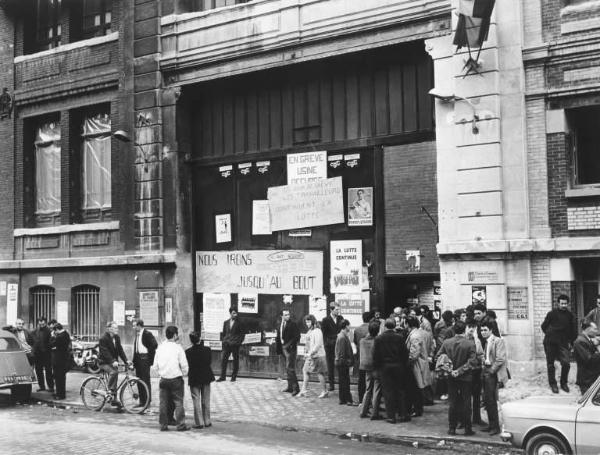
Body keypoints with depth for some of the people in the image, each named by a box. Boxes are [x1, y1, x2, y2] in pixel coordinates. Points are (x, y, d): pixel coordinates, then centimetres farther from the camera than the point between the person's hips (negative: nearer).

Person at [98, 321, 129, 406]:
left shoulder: (117, 338, 6)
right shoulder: (103, 338, -16)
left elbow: (120, 350, 5)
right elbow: (105, 352, -24)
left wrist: (126, 360, -7)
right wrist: (113, 361, -35)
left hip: (113, 362, 7)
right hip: (104, 362, -7)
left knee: (114, 380, 4)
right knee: (114, 371, -32)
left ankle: (114, 399, 10)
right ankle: (109, 390, -19)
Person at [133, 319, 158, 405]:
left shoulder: (147, 334, -11)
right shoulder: (137, 335, 15)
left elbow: (154, 344, -18)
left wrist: (150, 357, -14)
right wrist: (134, 360, 13)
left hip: (144, 358, -8)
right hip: (138, 359, 8)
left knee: (146, 380, -5)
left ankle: (147, 401, 1)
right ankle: (142, 401, 15)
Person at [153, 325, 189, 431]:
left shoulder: (160, 347, 3)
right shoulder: (177, 348, -10)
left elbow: (155, 366, 7)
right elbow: (184, 365, -9)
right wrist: (183, 374, 9)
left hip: (163, 379, 4)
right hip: (176, 379, -4)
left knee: (163, 402, 9)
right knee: (178, 402, 2)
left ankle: (163, 425, 12)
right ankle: (181, 425, 3)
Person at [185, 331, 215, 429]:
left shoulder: (188, 352, -15)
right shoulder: (207, 349, -9)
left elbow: (188, 365, -8)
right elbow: (209, 362, 1)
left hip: (194, 378, -2)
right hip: (206, 377, 3)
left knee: (196, 401, 5)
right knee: (206, 401, 12)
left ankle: (199, 422, 3)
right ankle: (207, 421, 16)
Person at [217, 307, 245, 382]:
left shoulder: (239, 323, 2)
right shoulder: (226, 323, 13)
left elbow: (242, 334, 2)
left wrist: (239, 342, -8)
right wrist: (223, 340, 7)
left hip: (235, 344, -3)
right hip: (226, 344, 3)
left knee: (235, 361, 2)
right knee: (223, 359, -2)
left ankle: (234, 377, 11)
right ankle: (222, 376, 5)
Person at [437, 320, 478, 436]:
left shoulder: (446, 343, -4)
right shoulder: (470, 344, -13)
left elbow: (438, 356, 0)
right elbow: (472, 361, -18)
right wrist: (460, 370, -13)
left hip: (451, 378, 3)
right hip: (465, 378, -3)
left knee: (453, 403, 11)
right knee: (466, 404, 7)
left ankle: (452, 428, 14)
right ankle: (468, 429, 11)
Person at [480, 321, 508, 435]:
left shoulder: (498, 341, -10)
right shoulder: (486, 342, 15)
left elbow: (500, 359, -16)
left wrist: (491, 370, -14)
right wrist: (484, 362, 8)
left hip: (493, 374, -8)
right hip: (486, 373, 8)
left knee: (491, 400, -6)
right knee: (486, 400, 9)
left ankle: (496, 427, 2)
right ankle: (491, 425, 19)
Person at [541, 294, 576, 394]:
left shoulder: (570, 315, 5)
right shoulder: (552, 313, -4)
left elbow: (572, 330, 16)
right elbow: (544, 326, 6)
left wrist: (570, 341, 11)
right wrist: (549, 334, 6)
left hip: (563, 343, 2)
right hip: (550, 343, -2)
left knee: (566, 363, -9)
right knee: (550, 364, 5)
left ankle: (564, 383, 10)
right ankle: (553, 384, 18)